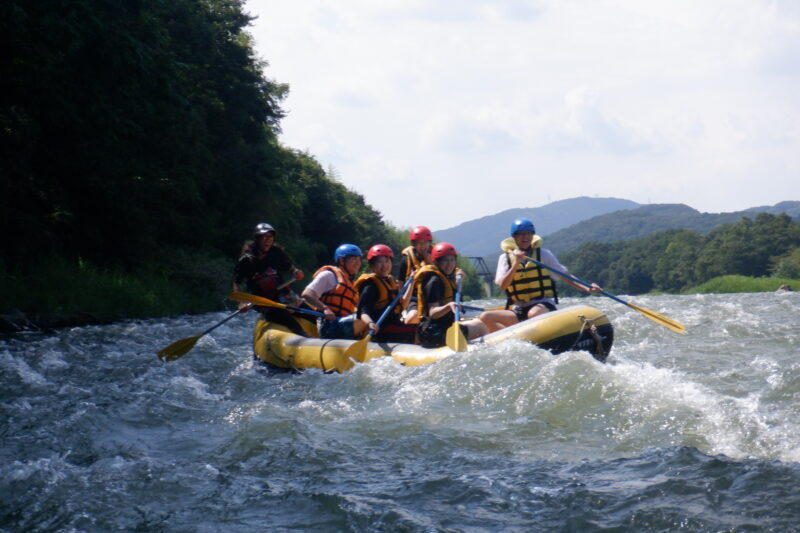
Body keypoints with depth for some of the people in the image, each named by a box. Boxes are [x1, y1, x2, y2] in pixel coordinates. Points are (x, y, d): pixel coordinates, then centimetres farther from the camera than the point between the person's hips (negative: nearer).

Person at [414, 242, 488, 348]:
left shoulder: (445, 278, 15)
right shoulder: (434, 281, -15)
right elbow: (433, 313, -25)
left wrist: (457, 281, 24)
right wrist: (448, 306, -42)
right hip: (434, 332, -11)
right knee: (480, 327, -12)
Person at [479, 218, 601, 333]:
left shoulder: (543, 254, 6)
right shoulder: (505, 258, 7)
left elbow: (564, 275, 10)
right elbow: (502, 285, -7)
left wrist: (587, 289, -2)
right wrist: (516, 264, -18)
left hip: (543, 305, -3)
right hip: (518, 310, 3)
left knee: (533, 313, -39)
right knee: (485, 317, -21)